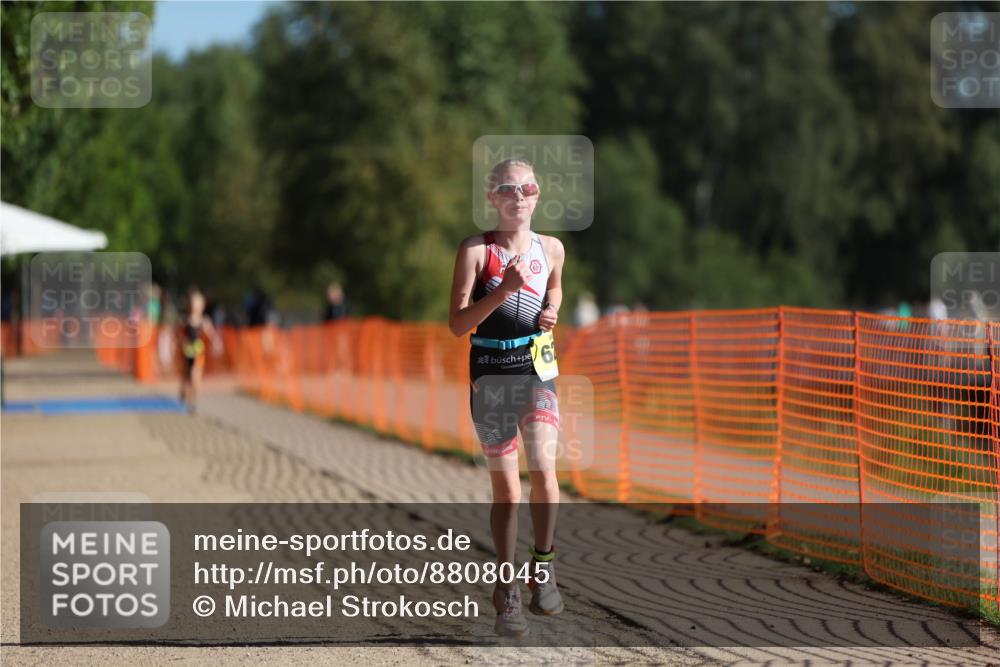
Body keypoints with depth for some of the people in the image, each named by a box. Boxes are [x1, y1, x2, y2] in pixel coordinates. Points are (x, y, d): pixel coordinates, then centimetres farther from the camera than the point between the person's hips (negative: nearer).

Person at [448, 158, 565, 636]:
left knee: (542, 466, -19)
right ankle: (506, 590, 12)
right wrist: (503, 291, -20)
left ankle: (543, 565, -2)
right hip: (489, 372, -2)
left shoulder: (551, 249, 6)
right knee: (505, 487, 2)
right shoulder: (475, 250, -3)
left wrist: (551, 317, 5)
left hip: (537, 367, 2)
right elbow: (457, 323, -8)